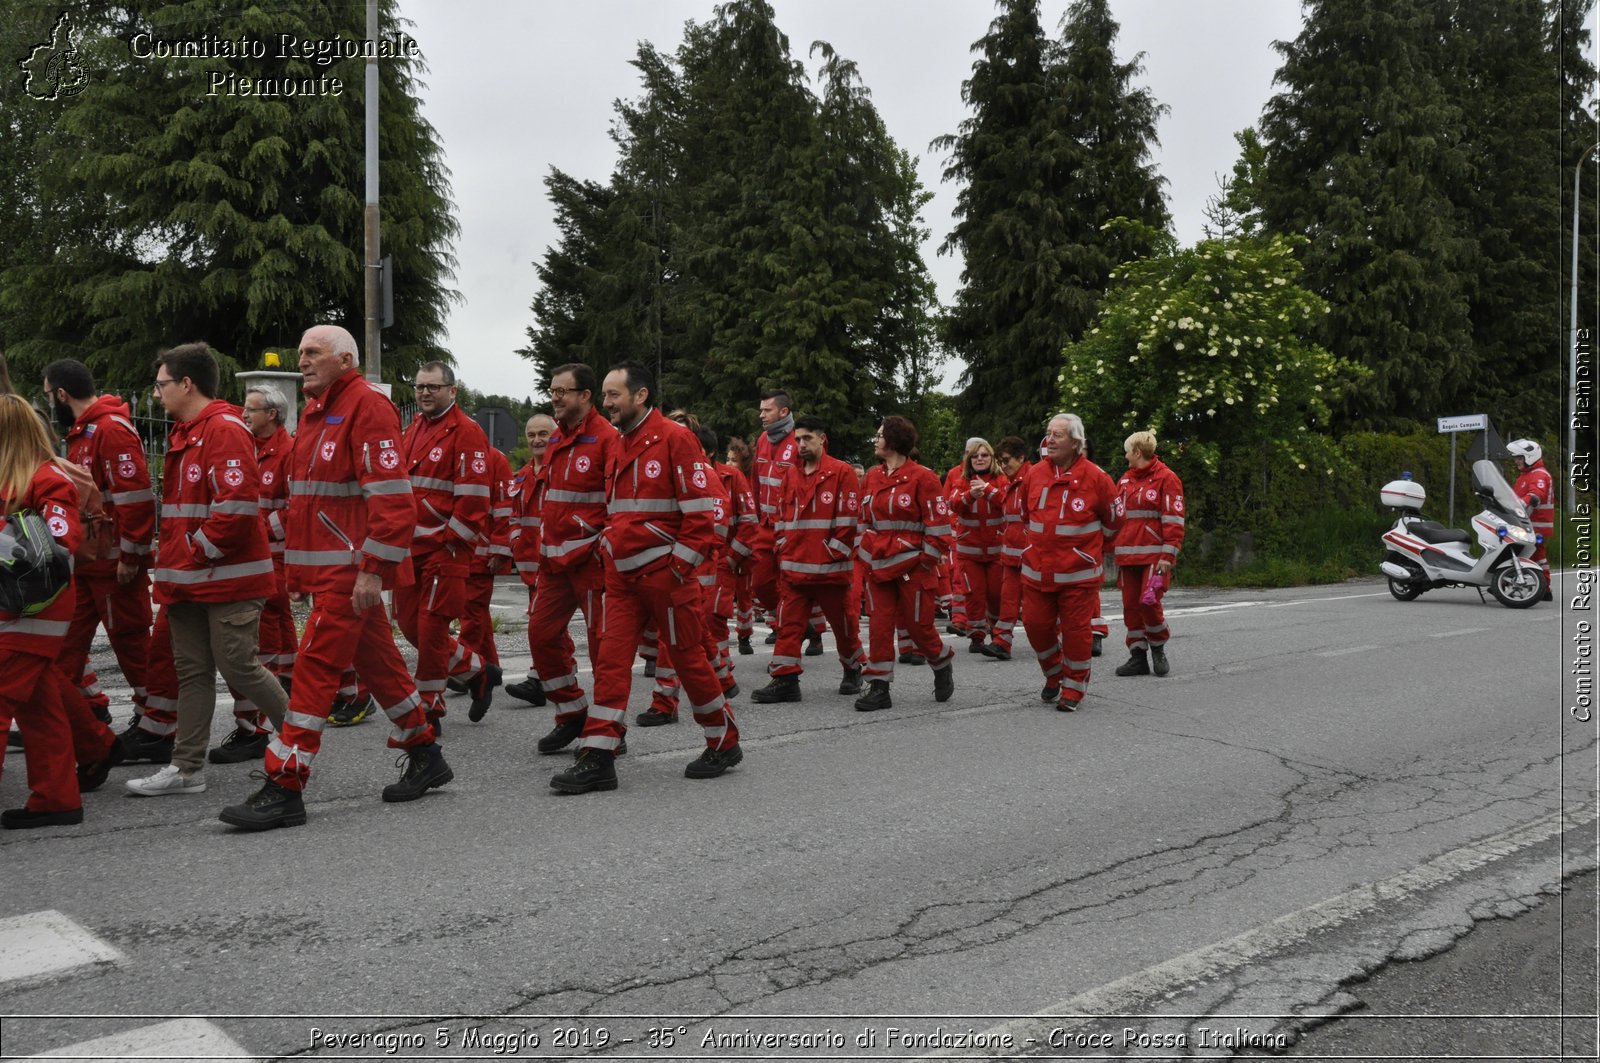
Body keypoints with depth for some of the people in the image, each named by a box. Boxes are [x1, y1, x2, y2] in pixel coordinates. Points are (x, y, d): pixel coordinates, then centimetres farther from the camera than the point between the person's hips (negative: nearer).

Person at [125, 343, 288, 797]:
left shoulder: (225, 429, -15)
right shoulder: (183, 433, 17)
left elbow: (237, 504, -24)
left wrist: (200, 551, -15)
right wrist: (175, 557, 14)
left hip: (228, 577, -10)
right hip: (189, 579, 10)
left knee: (239, 667, -5)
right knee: (192, 670, 11)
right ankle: (187, 768, 18)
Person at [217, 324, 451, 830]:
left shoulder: (367, 406, -12)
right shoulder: (315, 410, 18)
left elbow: (391, 496, -20)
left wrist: (373, 569, -22)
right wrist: (295, 563, 19)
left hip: (350, 569, -9)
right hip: (323, 567, 9)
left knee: (314, 668, -9)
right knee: (379, 661, 16)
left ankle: (284, 788, -4)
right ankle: (425, 755, 28)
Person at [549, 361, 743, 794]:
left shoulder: (675, 439, -11)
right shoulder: (619, 445, 13)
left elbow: (701, 510, -15)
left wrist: (681, 566, -16)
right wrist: (612, 554, 14)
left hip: (664, 574, -7)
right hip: (623, 576, 7)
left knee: (688, 658, 4)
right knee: (611, 661, 0)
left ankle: (725, 744, 22)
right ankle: (597, 759, 1)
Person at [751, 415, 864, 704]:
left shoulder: (841, 473, -4)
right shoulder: (791, 476, 13)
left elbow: (849, 518, -7)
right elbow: (782, 517, 17)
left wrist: (834, 554, -10)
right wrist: (784, 550, 6)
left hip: (831, 568, -4)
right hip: (794, 567, 4)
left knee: (844, 623, 10)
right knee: (789, 624, -1)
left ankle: (852, 671, 30)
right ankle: (785, 679, 1)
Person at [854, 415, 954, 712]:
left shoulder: (922, 477, -10)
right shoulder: (872, 476, 8)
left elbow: (938, 524, -10)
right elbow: (863, 519, 17)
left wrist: (926, 562, -11)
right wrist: (865, 551, 9)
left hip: (912, 566, -5)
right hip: (878, 565, 5)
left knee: (918, 624, 3)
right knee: (879, 625, 2)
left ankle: (943, 665, 32)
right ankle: (879, 688, 7)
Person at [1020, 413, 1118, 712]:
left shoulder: (1096, 478, -9)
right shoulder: (1034, 474, 3)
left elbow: (1111, 523, 5)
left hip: (1079, 573, -4)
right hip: (1037, 570, 4)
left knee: (1076, 629, 1)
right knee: (1036, 624, 7)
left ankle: (1074, 688, 19)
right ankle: (1054, 675, 32)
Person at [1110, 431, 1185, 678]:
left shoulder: (1166, 478, -4)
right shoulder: (1125, 480, 16)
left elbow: (1173, 519, -8)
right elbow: (1117, 517, 21)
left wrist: (1168, 555, -13)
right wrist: (1113, 549, 16)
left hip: (1154, 555, -6)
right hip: (1128, 555, 6)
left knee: (1148, 602, -13)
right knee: (1130, 605, 4)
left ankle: (1158, 650, 10)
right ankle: (1138, 656, 12)